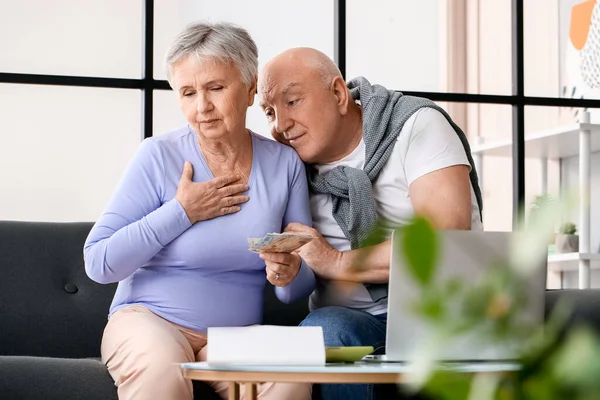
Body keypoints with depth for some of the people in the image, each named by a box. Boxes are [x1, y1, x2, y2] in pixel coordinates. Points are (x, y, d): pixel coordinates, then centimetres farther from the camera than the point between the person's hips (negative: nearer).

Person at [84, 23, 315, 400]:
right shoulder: (158, 155, -6)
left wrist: (290, 274, -18)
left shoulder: (285, 164, 3)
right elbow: (98, 263, -11)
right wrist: (182, 212, -14)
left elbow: (302, 287, 6)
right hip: (149, 317, -2)